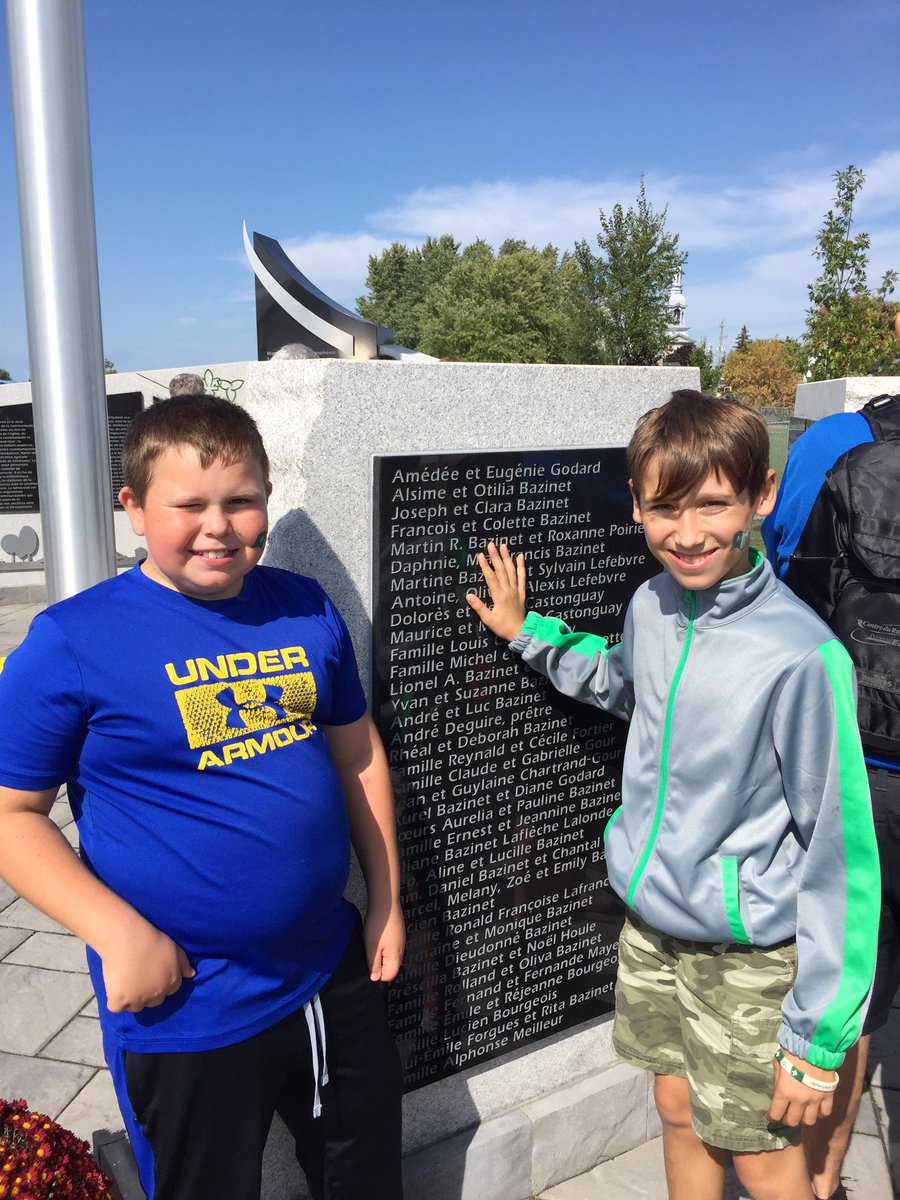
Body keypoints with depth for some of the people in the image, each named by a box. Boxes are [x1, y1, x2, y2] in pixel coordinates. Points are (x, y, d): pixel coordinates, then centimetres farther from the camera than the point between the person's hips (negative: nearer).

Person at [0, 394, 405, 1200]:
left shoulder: (307, 609, -1)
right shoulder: (72, 641, -14)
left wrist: (386, 903, 8)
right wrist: (118, 935, -19)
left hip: (338, 979, 5)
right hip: (186, 1012, -4)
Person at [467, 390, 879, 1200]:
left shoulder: (801, 655, -26)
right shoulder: (651, 606, -6)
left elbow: (840, 853, -19)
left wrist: (819, 1042, -15)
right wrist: (526, 633, 15)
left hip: (746, 958, -5)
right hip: (650, 927, 6)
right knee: (680, 1119, 24)